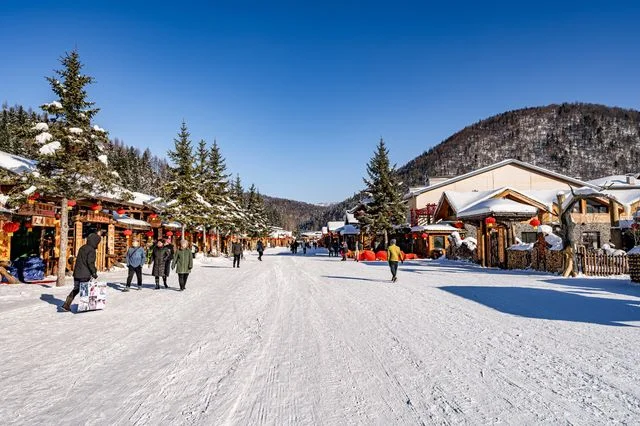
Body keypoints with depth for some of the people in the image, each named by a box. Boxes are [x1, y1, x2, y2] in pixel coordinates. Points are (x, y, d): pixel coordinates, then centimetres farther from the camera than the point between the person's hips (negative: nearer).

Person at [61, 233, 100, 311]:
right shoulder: (91, 250, -12)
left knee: (76, 289, 17)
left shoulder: (82, 248, 14)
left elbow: (78, 260, 19)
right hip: (85, 275, -8)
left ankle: (66, 304, 13)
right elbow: (90, 262, -19)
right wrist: (94, 272, -13)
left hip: (77, 273, 8)